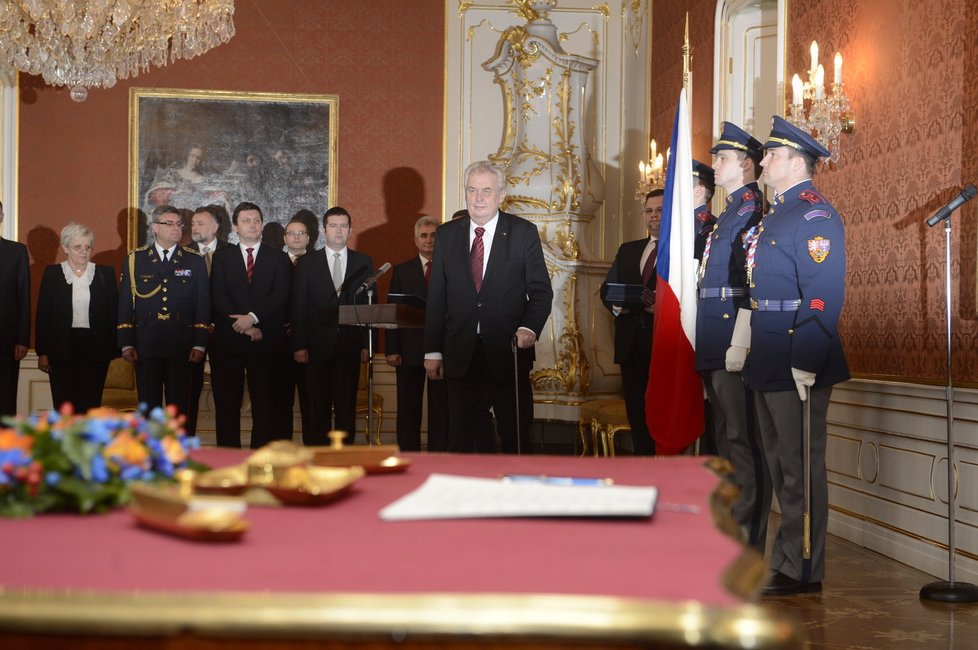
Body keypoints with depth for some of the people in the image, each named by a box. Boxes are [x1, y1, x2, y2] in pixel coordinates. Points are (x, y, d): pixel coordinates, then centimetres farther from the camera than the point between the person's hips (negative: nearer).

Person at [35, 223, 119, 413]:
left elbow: (114, 312, 6)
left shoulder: (105, 273, 6)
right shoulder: (52, 273, 4)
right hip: (62, 348, 0)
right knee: (64, 406, 1)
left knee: (90, 405, 1)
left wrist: (113, 348, -2)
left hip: (95, 348, 0)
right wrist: (42, 352, -1)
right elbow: (42, 314, 4)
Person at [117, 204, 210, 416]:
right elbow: (125, 304, 5)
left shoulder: (195, 261, 8)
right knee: (148, 406, 5)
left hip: (181, 348, 0)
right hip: (145, 347, 0)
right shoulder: (135, 259, 7)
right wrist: (126, 344, -2)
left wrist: (200, 344, -3)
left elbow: (203, 305, 4)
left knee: (179, 406, 3)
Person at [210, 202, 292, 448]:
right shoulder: (222, 257, 11)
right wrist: (244, 326, -11)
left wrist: (253, 317, -16)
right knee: (227, 405, 1)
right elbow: (219, 298, 0)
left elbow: (280, 295, -3)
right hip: (228, 341, 1)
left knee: (265, 405, -2)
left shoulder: (278, 258, 10)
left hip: (265, 342, -1)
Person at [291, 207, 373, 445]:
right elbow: (298, 307, 3)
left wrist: (367, 344, -1)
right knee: (318, 409, 1)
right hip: (318, 345, -1)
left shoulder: (364, 262, 10)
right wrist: (299, 345, -4)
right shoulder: (307, 263, 7)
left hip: (350, 346, 1)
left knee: (347, 407, 2)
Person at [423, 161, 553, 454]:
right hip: (461, 357, 2)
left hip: (509, 352, -2)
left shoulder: (523, 232, -1)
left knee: (516, 435, 5)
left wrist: (530, 327, -19)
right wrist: (433, 351, 5)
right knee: (462, 438, 7)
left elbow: (541, 290, -1)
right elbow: (436, 297, 8)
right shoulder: (447, 234, 6)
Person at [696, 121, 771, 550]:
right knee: (725, 437, 14)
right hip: (714, 348, 10)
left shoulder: (754, 210, -10)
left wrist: (740, 344, -22)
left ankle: (748, 544, -1)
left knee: (743, 440, -6)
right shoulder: (727, 214, 21)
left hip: (734, 345, -10)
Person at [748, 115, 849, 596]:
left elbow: (824, 294, -21)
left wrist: (806, 362, -25)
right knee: (779, 461, 15)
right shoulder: (776, 215, 19)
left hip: (797, 363, -10)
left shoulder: (814, 215, -12)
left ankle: (802, 570, 5)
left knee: (800, 465, -3)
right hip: (767, 362, 10)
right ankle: (788, 555, 26)